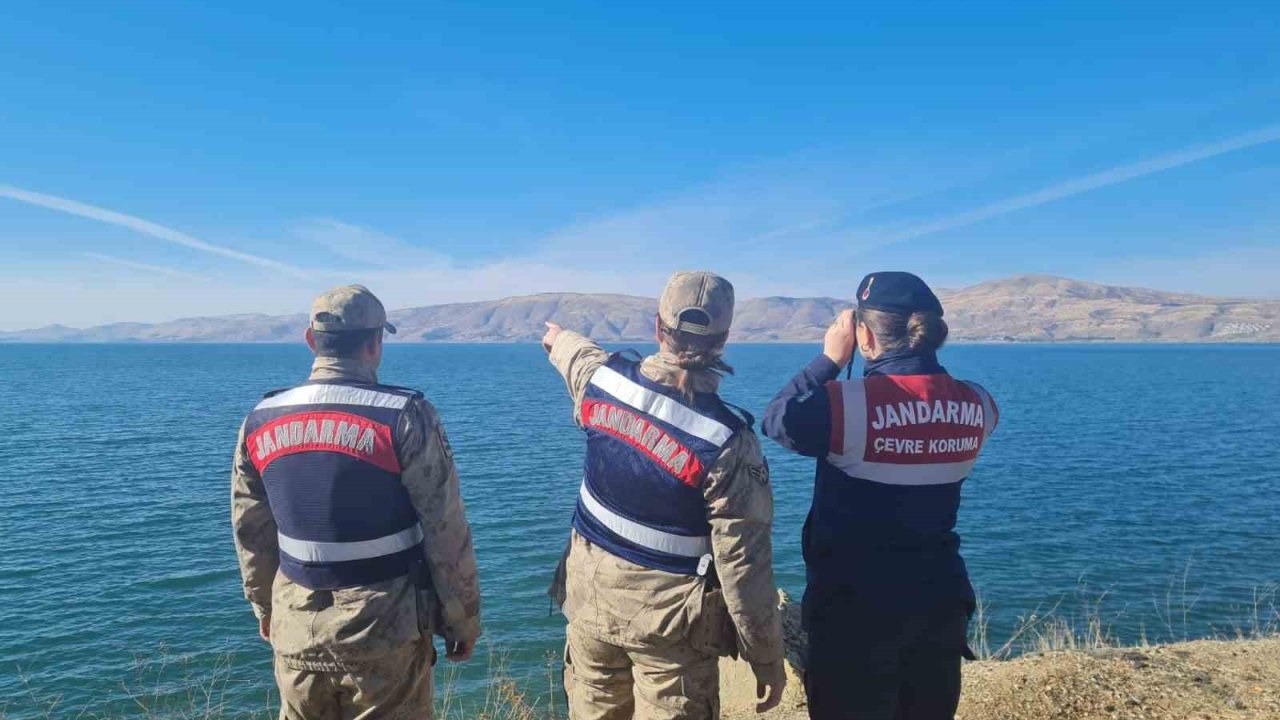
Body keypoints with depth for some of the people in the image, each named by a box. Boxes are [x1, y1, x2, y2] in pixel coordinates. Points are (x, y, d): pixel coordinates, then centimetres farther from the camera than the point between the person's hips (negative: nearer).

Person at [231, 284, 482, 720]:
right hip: (385, 627, -4)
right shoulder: (404, 417, -16)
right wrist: (463, 619, -1)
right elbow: (445, 531, -13)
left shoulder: (260, 421, 0)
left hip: (296, 627, 5)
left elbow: (250, 532, 9)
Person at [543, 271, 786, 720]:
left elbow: (580, 356, 17)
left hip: (591, 598, 5)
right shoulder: (726, 442, -25)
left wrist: (559, 339, 42)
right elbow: (743, 564, -20)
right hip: (670, 621, -4)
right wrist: (767, 658, -7)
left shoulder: (603, 379, -10)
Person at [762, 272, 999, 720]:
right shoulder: (976, 405, -5)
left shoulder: (846, 405, -22)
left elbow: (776, 420, -4)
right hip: (941, 599, 5)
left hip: (854, 605, -5)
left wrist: (829, 359, 0)